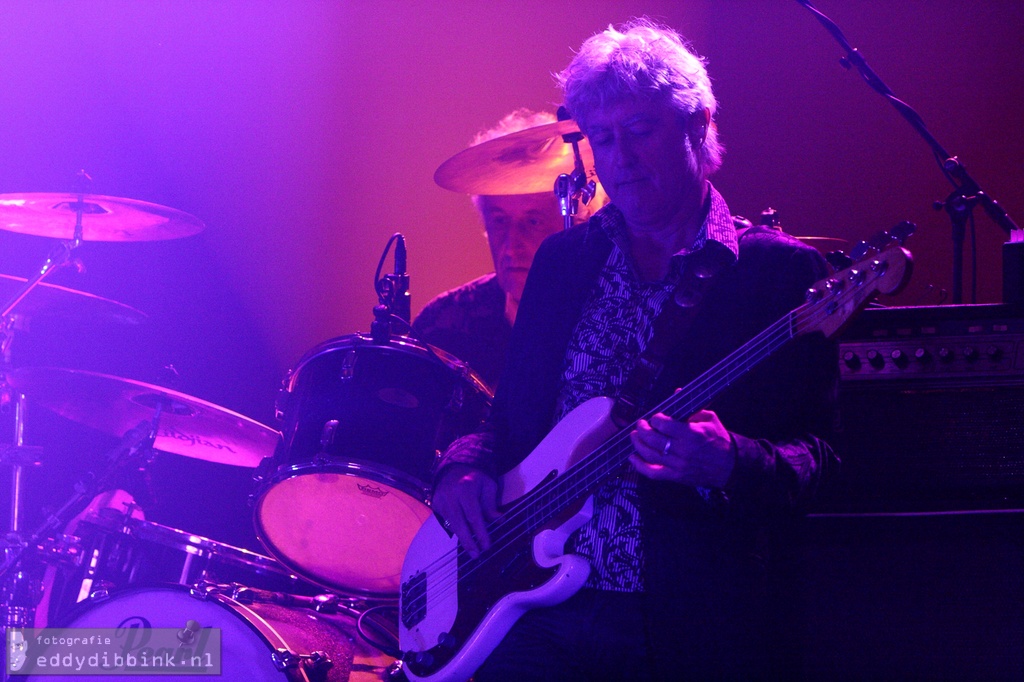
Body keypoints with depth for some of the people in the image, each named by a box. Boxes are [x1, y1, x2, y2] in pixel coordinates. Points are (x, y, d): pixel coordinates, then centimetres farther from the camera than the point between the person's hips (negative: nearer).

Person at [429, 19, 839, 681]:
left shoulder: (780, 271, 0)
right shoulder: (562, 259, 15)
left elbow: (812, 454, -5)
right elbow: (508, 415, 20)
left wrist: (728, 463, -26)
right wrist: (465, 465, -1)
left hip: (693, 626, -4)